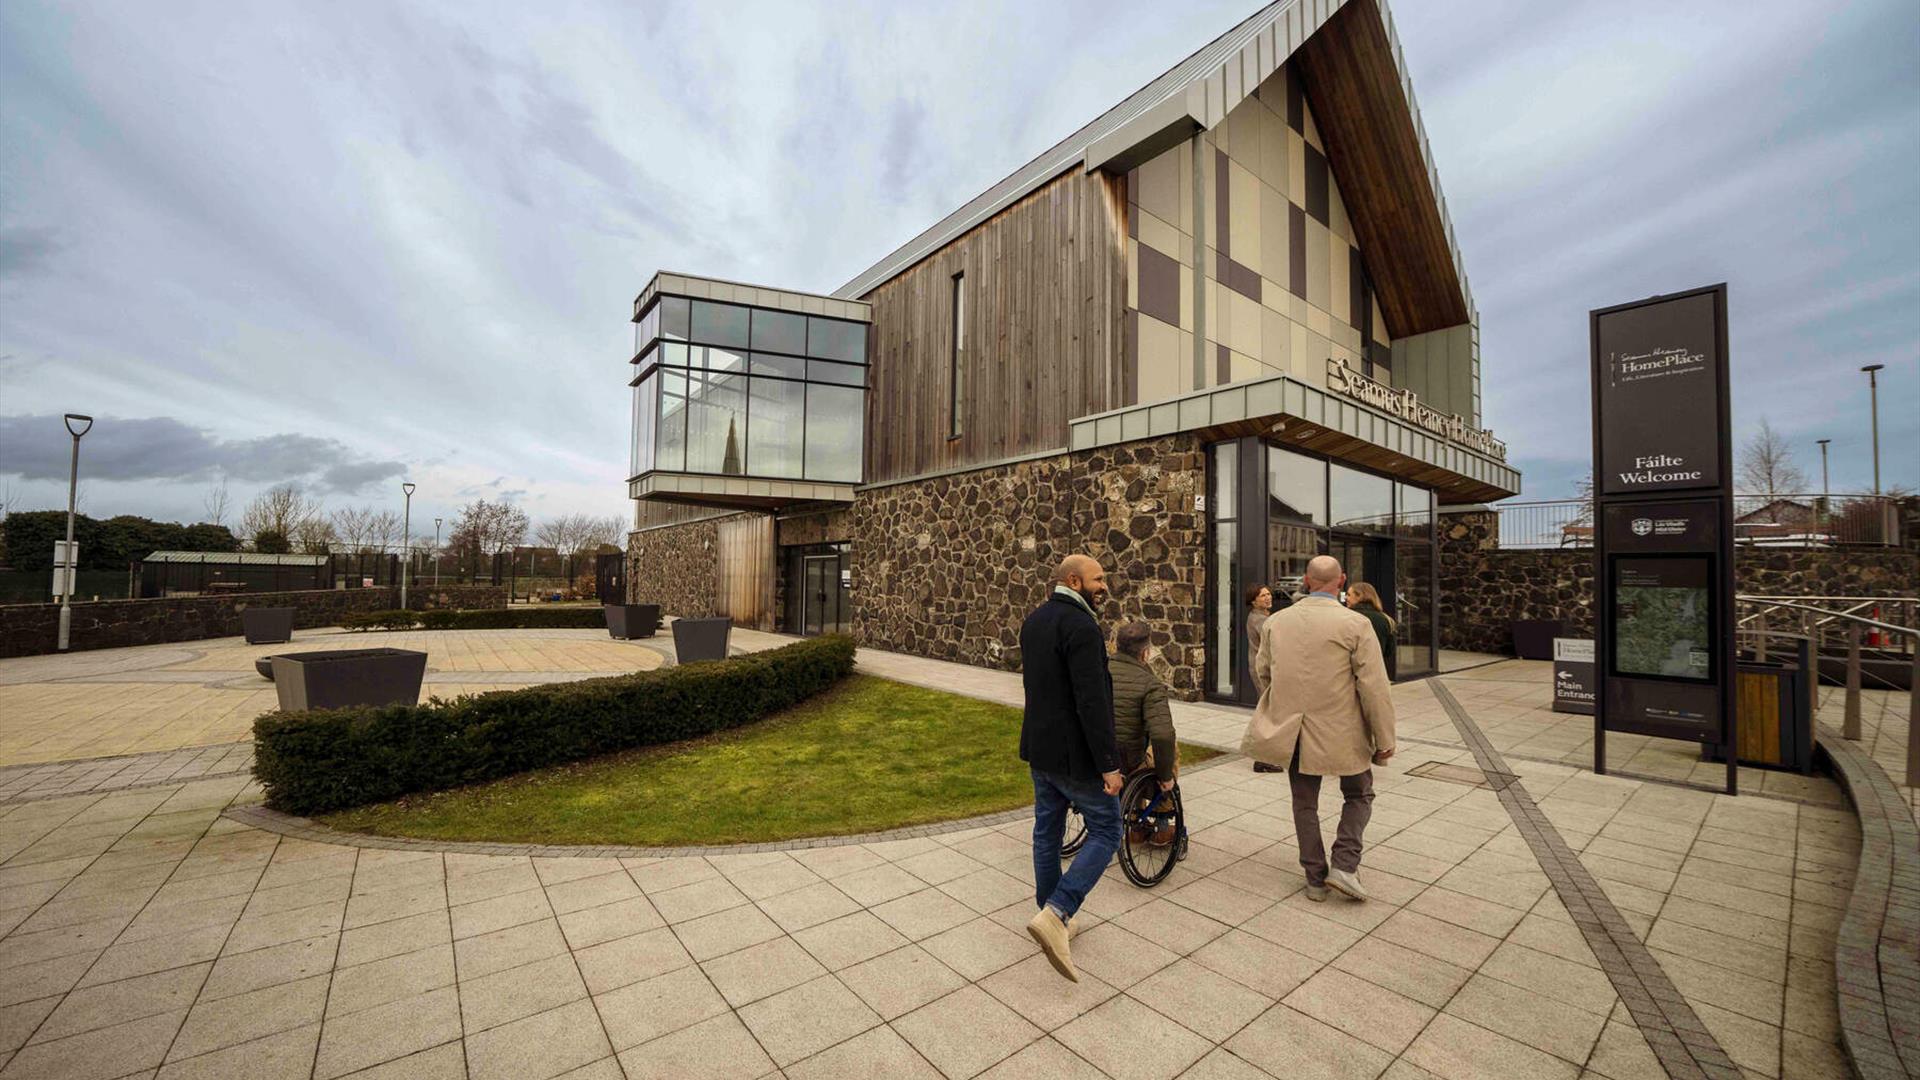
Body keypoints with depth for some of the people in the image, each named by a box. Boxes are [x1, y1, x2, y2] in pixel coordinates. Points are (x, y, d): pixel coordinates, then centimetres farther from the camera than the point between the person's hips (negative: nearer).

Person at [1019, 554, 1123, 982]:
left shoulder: (1033, 621, 6)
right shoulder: (1081, 626, -22)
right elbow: (1092, 702, -25)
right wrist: (1109, 764, -19)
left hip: (1039, 747, 9)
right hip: (1075, 753, -8)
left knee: (1048, 832, 18)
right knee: (1105, 833, 6)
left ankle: (1052, 916, 32)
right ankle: (1054, 916, -4)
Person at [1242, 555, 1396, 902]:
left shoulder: (1277, 621, -2)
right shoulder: (1355, 624, -13)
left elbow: (1261, 672, 8)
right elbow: (1374, 687, -13)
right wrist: (1384, 740, -4)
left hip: (1293, 731, 3)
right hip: (1341, 732, -2)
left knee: (1304, 803, 16)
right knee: (1358, 795, 22)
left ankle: (1315, 879, 24)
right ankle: (1345, 864, 10)